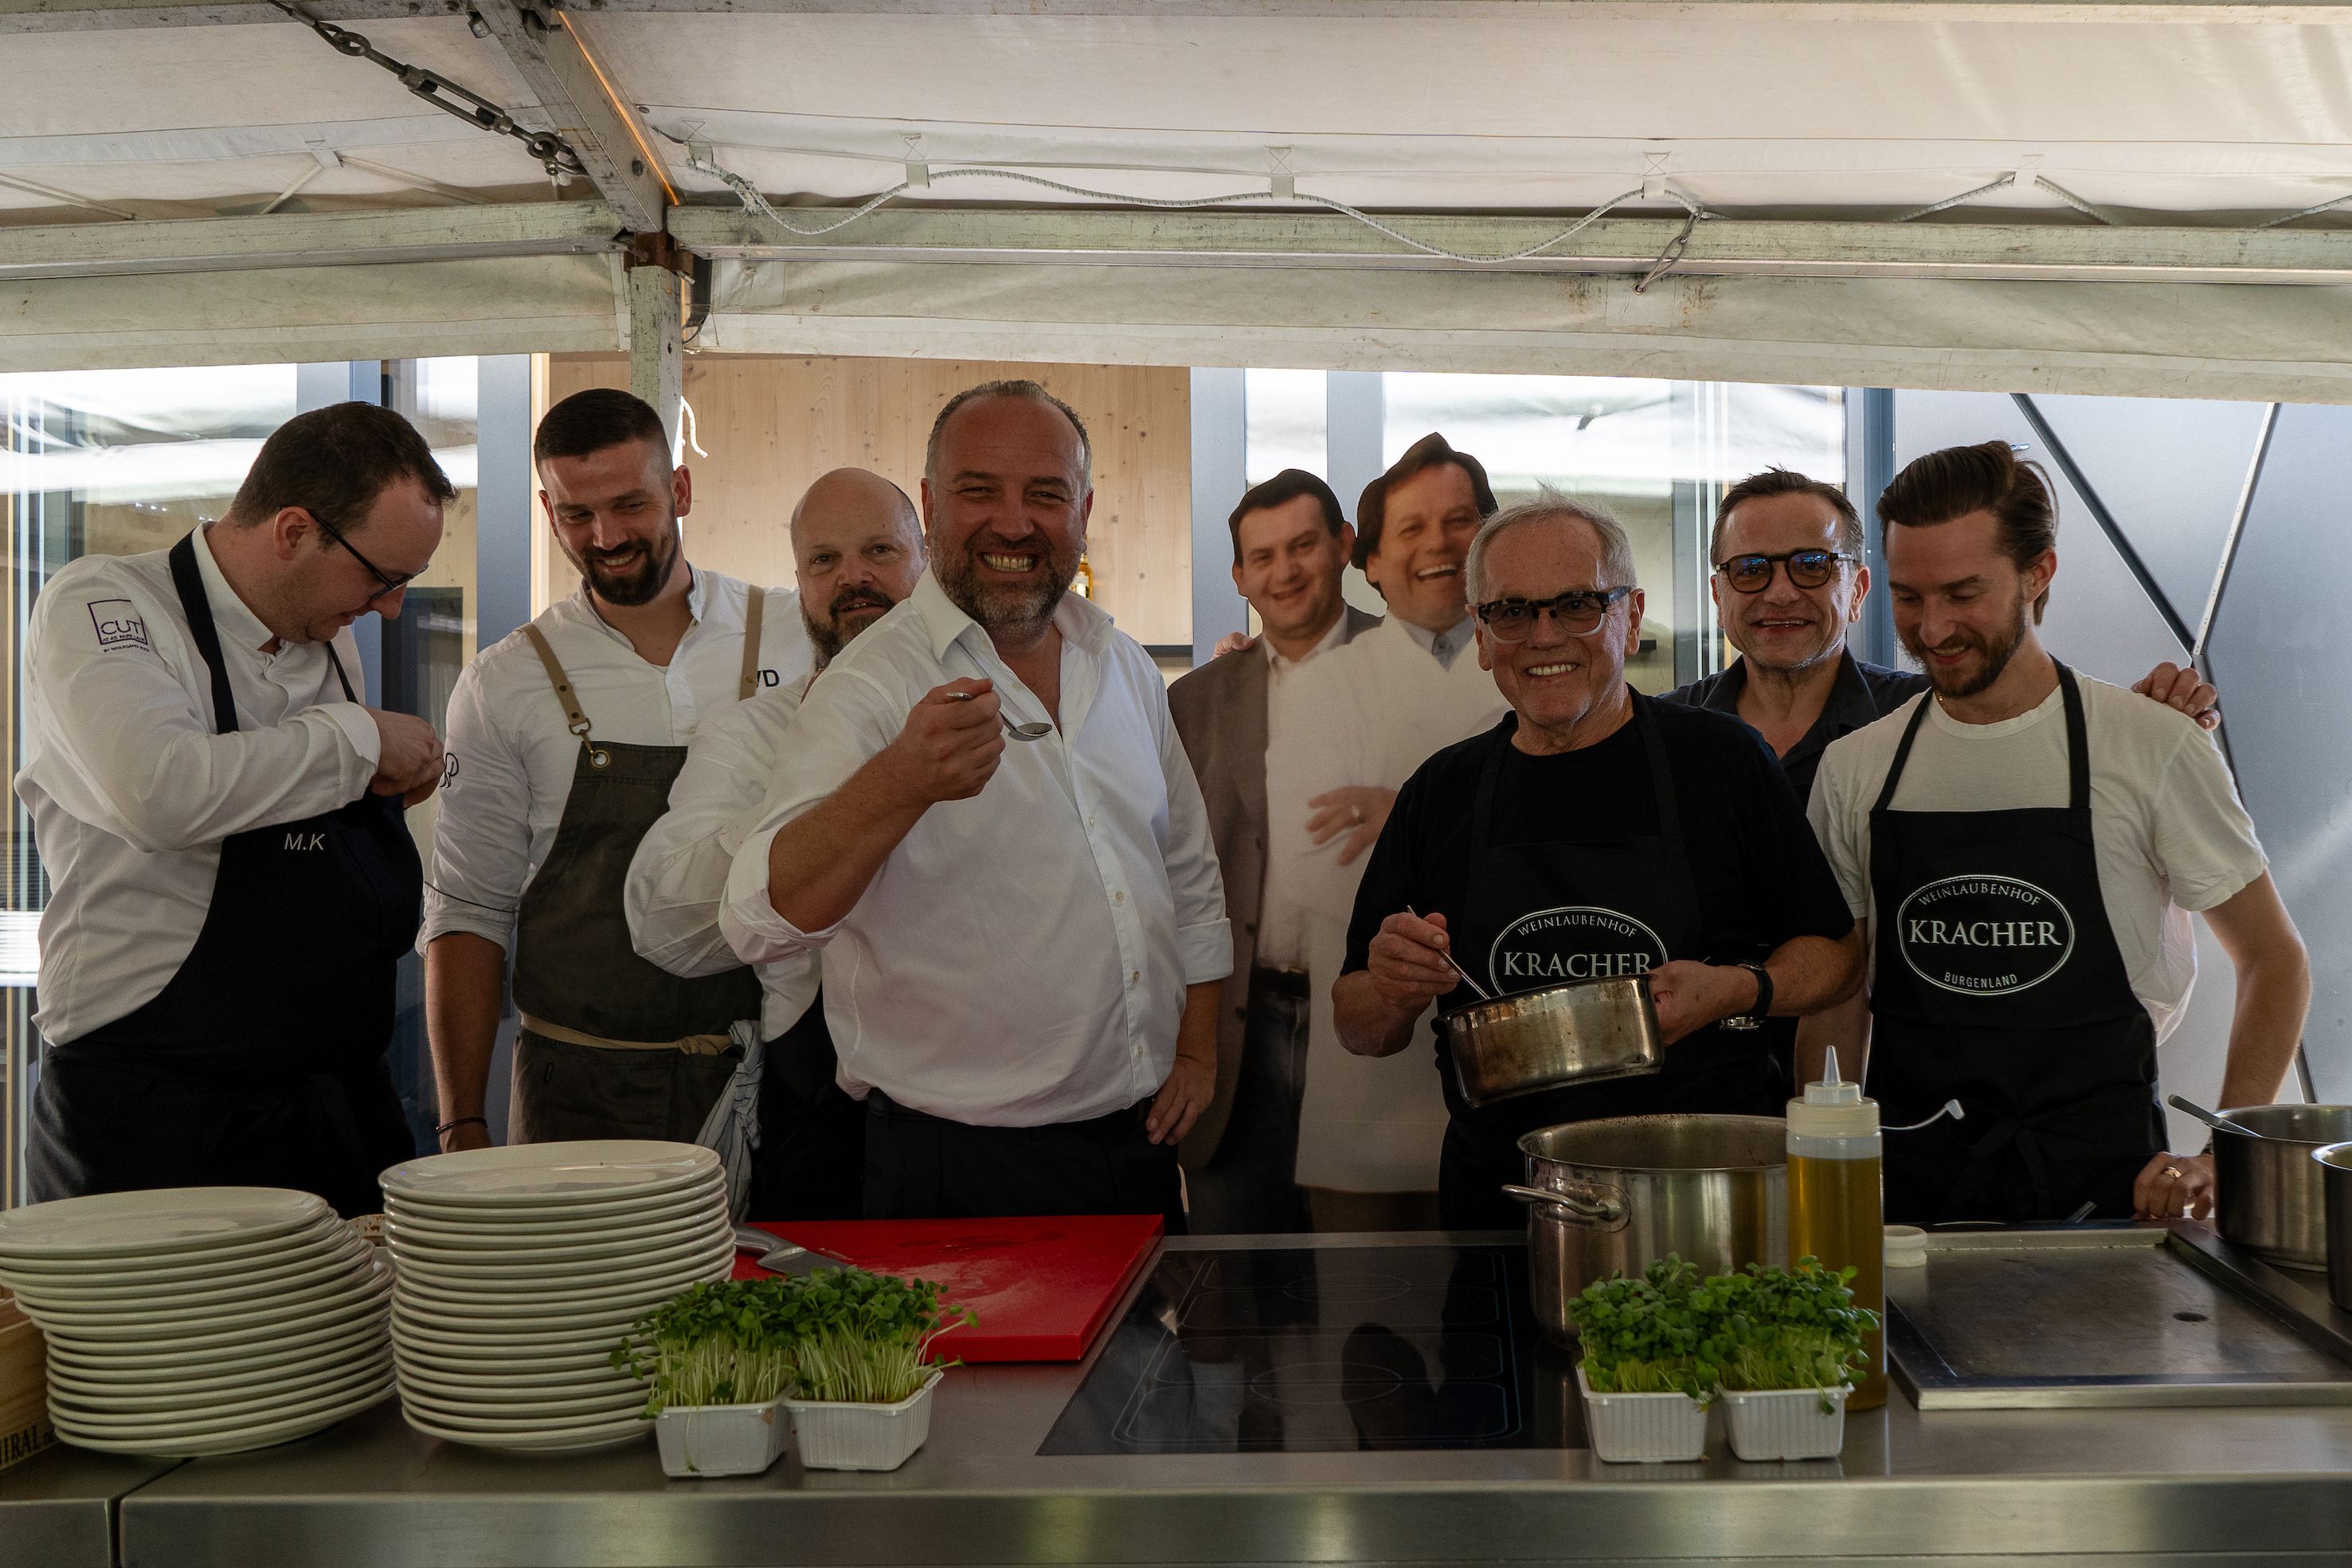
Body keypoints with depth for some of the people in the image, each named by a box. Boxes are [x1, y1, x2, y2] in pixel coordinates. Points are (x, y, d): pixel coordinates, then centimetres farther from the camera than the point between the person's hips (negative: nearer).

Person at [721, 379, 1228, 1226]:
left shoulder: (1126, 668, 8)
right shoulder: (872, 685, -13)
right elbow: (763, 924, -27)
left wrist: (1198, 1052, 12)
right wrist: (902, 782, -42)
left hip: (1142, 1142, 6)